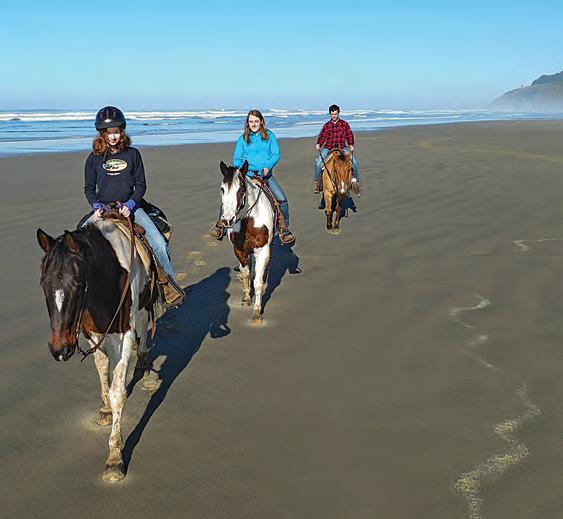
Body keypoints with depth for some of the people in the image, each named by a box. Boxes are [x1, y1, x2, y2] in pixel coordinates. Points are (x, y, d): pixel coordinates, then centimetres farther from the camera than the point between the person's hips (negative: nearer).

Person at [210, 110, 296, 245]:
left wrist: (268, 167, -18)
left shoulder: (269, 136, 5)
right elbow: (236, 159, 3)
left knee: (282, 199, -10)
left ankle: (284, 230, 7)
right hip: (247, 175, 0)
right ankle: (221, 224, 9)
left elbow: (276, 154, 0)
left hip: (266, 175, 0)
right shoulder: (243, 138, 5)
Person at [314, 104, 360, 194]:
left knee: (354, 162, -16)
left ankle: (355, 181, 0)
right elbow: (322, 136, 8)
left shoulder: (344, 124, 8)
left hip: (342, 147, 0)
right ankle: (317, 182, -1)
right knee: (318, 163, -20)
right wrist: (318, 144, -11)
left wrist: (351, 145, -5)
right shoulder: (326, 125, 9)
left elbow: (349, 135, 10)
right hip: (328, 147, 0)